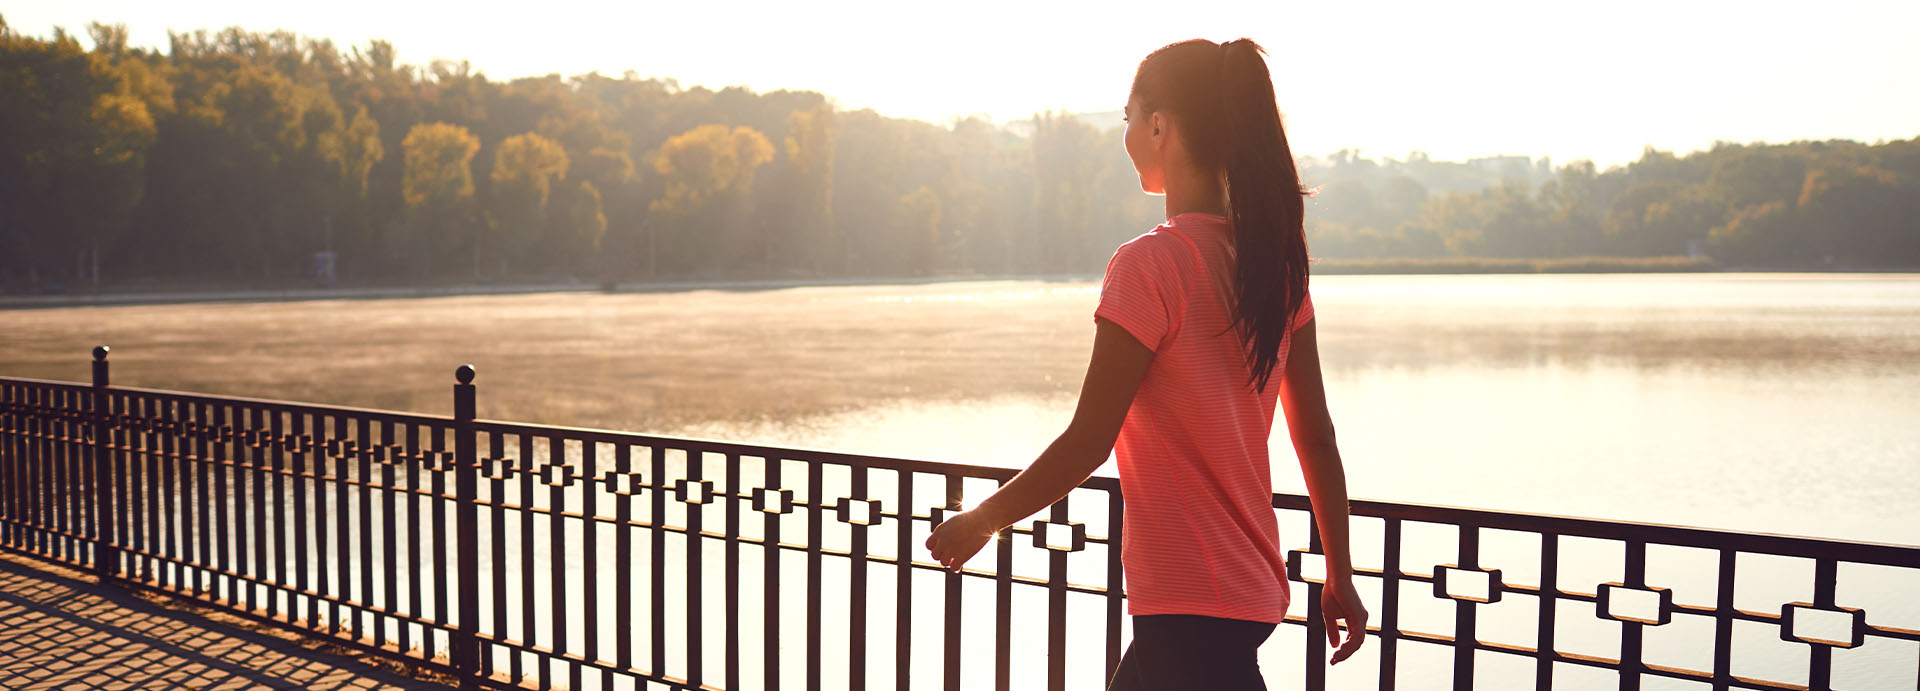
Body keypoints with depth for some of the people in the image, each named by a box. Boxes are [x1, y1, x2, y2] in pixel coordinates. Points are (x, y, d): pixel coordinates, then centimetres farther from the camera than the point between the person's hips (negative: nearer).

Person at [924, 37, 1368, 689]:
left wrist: (979, 521, -1)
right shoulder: (1275, 260, 5)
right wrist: (1339, 578, 18)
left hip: (1191, 606, -9)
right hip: (1254, 587, 9)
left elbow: (1086, 444, -16)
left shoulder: (1150, 264, -17)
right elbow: (1317, 439, 9)